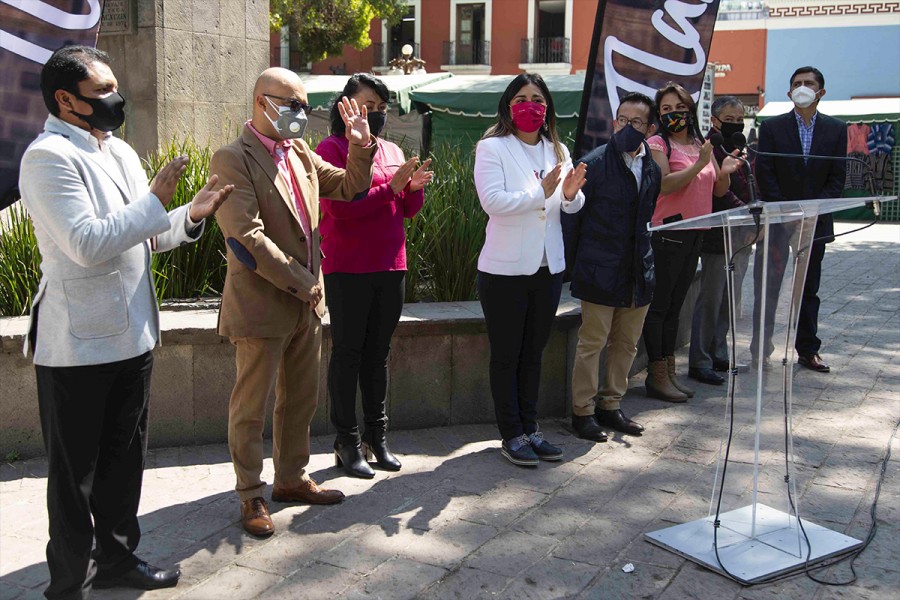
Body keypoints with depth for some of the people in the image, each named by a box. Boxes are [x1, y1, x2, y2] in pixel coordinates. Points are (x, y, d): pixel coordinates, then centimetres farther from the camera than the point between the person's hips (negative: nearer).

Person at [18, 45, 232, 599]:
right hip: (78, 343, -8)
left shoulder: (121, 152, 12)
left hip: (132, 335, 8)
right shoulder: (48, 157, -15)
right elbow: (88, 244, -24)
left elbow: (146, 237, 16)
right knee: (75, 468, 6)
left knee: (125, 455, 18)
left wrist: (191, 216, -1)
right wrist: (155, 200, -20)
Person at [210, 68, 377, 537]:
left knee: (301, 399, 18)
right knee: (251, 406, 6)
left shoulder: (300, 152, 9)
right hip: (260, 305, -8)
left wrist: (361, 148, -2)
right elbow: (246, 237, -21)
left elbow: (347, 187, 17)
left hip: (307, 303, 8)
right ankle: (251, 495, 20)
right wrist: (300, 282, -17)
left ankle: (292, 478, 34)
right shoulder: (233, 158, -14)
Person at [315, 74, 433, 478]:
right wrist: (391, 186, -19)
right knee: (348, 353, 1)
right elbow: (339, 208, -17)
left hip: (390, 267, 6)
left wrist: (415, 186, -6)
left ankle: (376, 437, 22)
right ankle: (346, 443, 10)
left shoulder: (393, 151, 14)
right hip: (348, 270, -6)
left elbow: (408, 211, 15)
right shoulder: (331, 149, -5)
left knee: (378, 353, 12)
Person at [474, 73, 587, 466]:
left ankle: (530, 430, 24)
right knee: (506, 356, 4)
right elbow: (492, 200, -20)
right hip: (506, 269, -5)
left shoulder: (558, 150, 11)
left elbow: (573, 208, 9)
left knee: (533, 353, 14)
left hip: (548, 267, 6)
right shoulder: (492, 148, -6)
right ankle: (512, 436, 12)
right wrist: (541, 193, -26)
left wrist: (571, 194, -14)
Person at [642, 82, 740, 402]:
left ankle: (669, 372, 22)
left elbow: (718, 191, 16)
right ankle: (657, 375, 7)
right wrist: (699, 165, -25)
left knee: (675, 305, 14)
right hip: (666, 234, -7)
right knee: (659, 306, -1)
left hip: (694, 234, 7)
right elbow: (664, 185, -20)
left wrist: (725, 172, -4)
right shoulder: (657, 144, -6)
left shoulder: (701, 145, 15)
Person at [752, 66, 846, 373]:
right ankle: (761, 347, 9)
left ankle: (807, 349, 18)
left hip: (815, 220, 2)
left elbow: (837, 178, 1)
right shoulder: (772, 127, 0)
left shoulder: (836, 129, 5)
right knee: (768, 286, 1)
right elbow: (764, 174, -5)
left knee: (809, 288, 10)